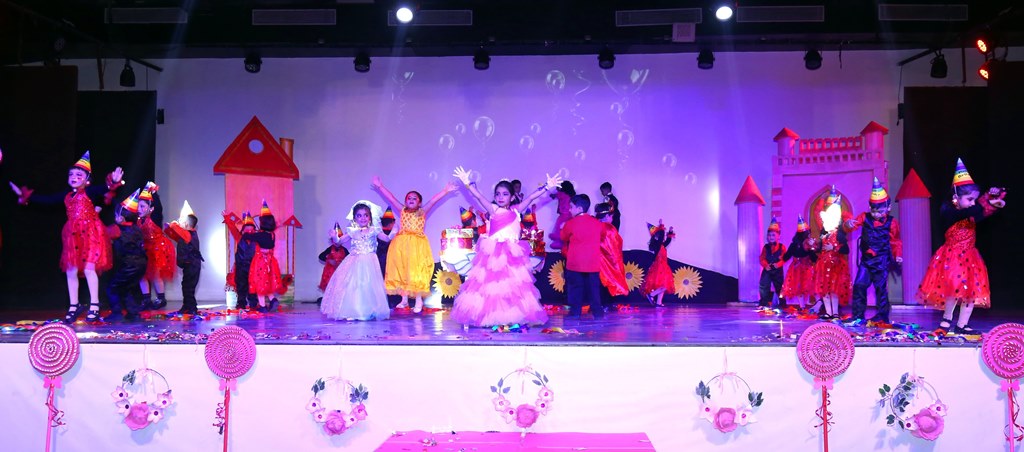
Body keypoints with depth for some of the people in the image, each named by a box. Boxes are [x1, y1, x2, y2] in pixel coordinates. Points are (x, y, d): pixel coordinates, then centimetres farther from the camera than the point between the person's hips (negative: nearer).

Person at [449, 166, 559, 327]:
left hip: (511, 255, 2)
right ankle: (489, 318, 4)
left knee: (512, 286, 1)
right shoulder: (493, 210, 2)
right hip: (493, 254, -2)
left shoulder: (515, 210, 7)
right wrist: (467, 183, -12)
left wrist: (547, 187, 0)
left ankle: (513, 318, 5)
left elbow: (531, 197, 4)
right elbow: (478, 196, -5)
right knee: (491, 284, -1)